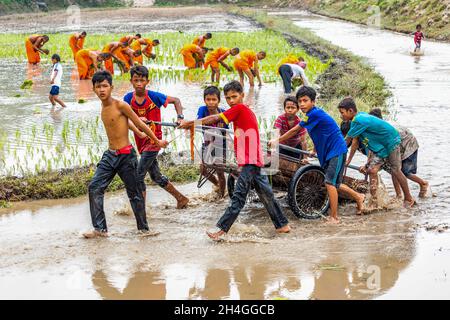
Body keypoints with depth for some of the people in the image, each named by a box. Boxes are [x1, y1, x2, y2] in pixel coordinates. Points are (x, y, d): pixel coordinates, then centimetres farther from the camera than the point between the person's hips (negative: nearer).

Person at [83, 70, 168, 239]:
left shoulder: (120, 105, -13)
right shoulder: (103, 107, 9)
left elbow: (140, 124, -6)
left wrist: (158, 141, 2)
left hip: (126, 155, -7)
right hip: (109, 155, 7)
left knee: (134, 193, 3)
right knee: (94, 187, -3)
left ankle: (143, 228, 16)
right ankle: (100, 228, 2)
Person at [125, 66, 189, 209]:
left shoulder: (154, 96, -13)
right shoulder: (128, 98, -4)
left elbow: (176, 100, -2)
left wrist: (180, 117, -17)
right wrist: (138, 131, -33)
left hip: (154, 140, -6)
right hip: (141, 142, 6)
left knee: (138, 175, -14)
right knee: (156, 177, 17)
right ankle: (181, 199, 33)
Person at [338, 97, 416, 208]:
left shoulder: (358, 121, -29)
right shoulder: (360, 116, -1)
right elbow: (355, 142, 3)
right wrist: (348, 161, 5)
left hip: (391, 143, -8)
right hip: (380, 147, 8)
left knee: (396, 171, 0)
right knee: (372, 170, -5)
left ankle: (409, 199, 15)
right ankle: (374, 201, -3)